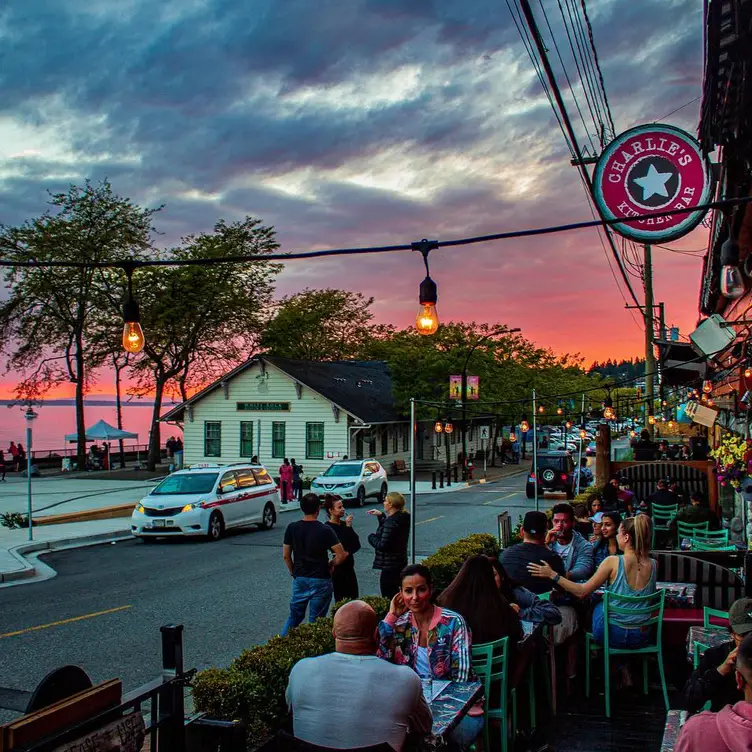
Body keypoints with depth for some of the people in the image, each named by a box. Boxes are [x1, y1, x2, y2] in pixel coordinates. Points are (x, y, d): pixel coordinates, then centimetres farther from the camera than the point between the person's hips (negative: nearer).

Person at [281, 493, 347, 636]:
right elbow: (341, 555, -15)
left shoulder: (292, 528, -3)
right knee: (316, 621, 7)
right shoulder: (325, 531, -13)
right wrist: (330, 566, 2)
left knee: (294, 616, 18)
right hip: (320, 580, -3)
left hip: (299, 579, 3)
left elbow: (286, 556, 2)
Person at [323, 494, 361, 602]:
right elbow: (341, 547, -22)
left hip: (349, 567, 7)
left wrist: (348, 552, -12)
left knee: (353, 600, 9)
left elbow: (357, 545, 7)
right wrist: (348, 527, -21)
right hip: (338, 569, -7)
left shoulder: (344, 524, 8)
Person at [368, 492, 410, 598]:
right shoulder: (402, 518, 7)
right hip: (401, 562, 10)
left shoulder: (391, 522, -23)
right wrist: (381, 515, 19)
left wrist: (371, 537, -8)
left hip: (390, 566, -10)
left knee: (388, 595, -4)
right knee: (396, 594, 21)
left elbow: (382, 545, -25)